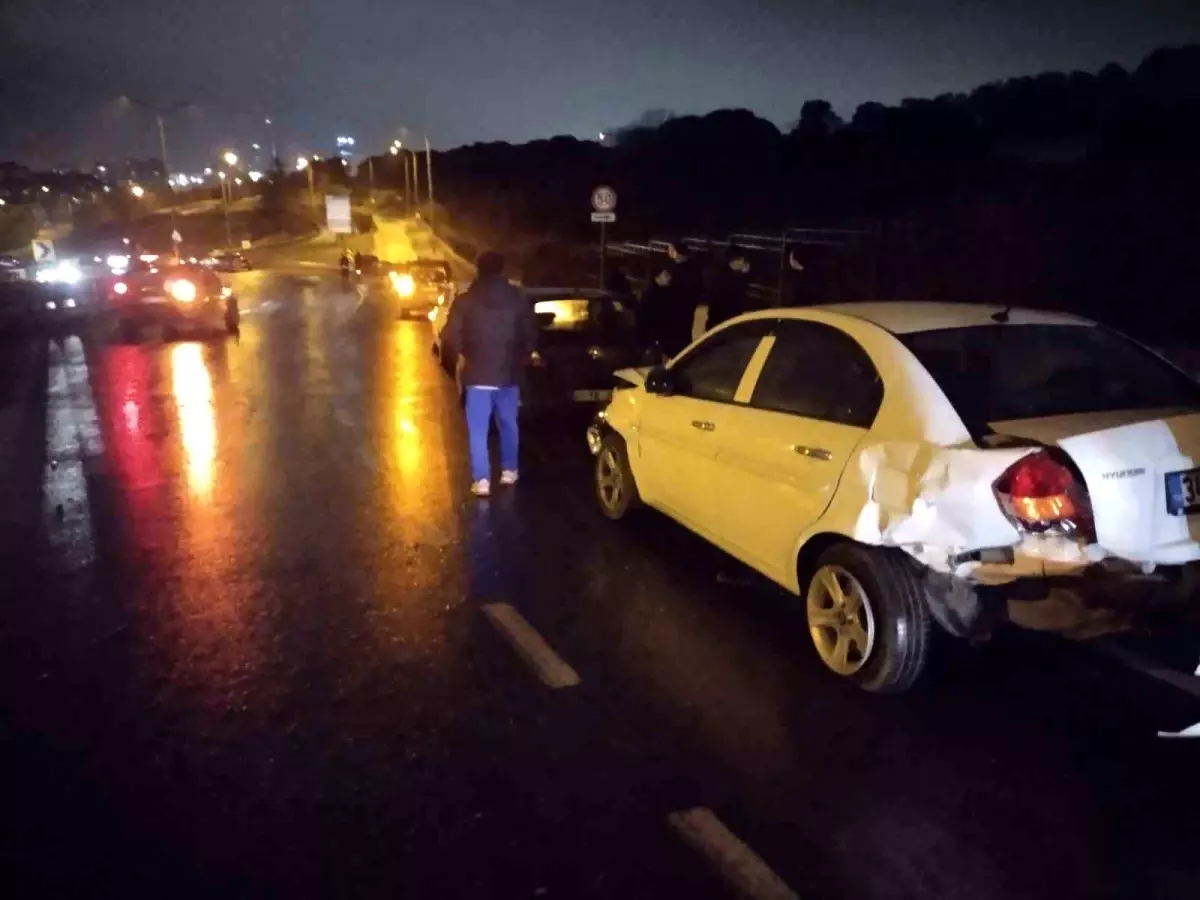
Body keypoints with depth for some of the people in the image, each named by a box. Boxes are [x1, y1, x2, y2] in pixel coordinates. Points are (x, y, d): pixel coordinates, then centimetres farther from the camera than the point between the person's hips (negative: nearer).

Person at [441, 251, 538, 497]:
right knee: (508, 425, 18)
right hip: (509, 374, 3)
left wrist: (462, 354, 8)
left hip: (477, 374, -2)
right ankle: (509, 471, 28)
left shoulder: (466, 300, -5)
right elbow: (531, 336, 4)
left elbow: (450, 336, -10)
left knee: (478, 430, 1)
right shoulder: (519, 299, 2)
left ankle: (482, 480, -4)